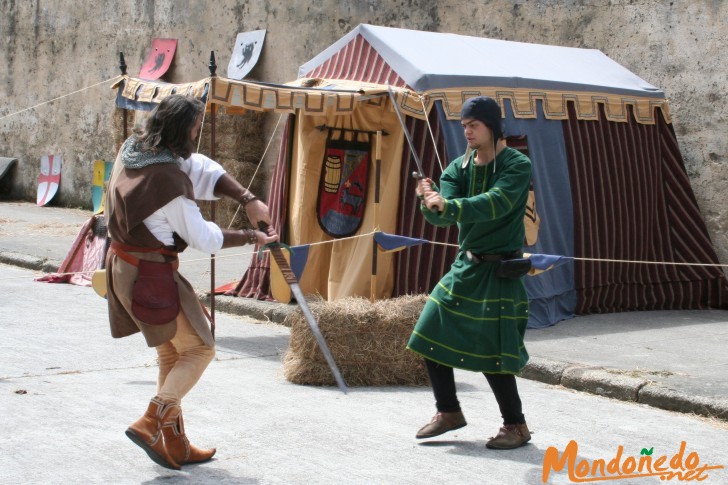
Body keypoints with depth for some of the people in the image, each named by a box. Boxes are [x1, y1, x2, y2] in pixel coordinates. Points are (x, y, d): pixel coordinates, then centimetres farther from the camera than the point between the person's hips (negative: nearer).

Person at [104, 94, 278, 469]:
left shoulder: (133, 149, 2)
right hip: (152, 273, -9)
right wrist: (252, 238, 0)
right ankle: (150, 424, 0)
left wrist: (247, 199, -7)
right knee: (200, 349, 4)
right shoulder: (168, 178, -24)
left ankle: (174, 444, 23)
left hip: (123, 266, 9)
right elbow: (203, 238, -14)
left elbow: (203, 170, 3)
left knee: (171, 354, 17)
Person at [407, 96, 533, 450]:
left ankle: (516, 425, 10)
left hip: (500, 271, -6)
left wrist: (447, 204, -44)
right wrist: (432, 204, -34)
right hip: (465, 265, 6)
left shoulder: (517, 166, -13)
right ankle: (449, 412, 21)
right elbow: (441, 216, -10)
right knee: (430, 337, 4)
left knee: (492, 352, -9)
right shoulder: (459, 167, 4)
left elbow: (494, 204, -31)